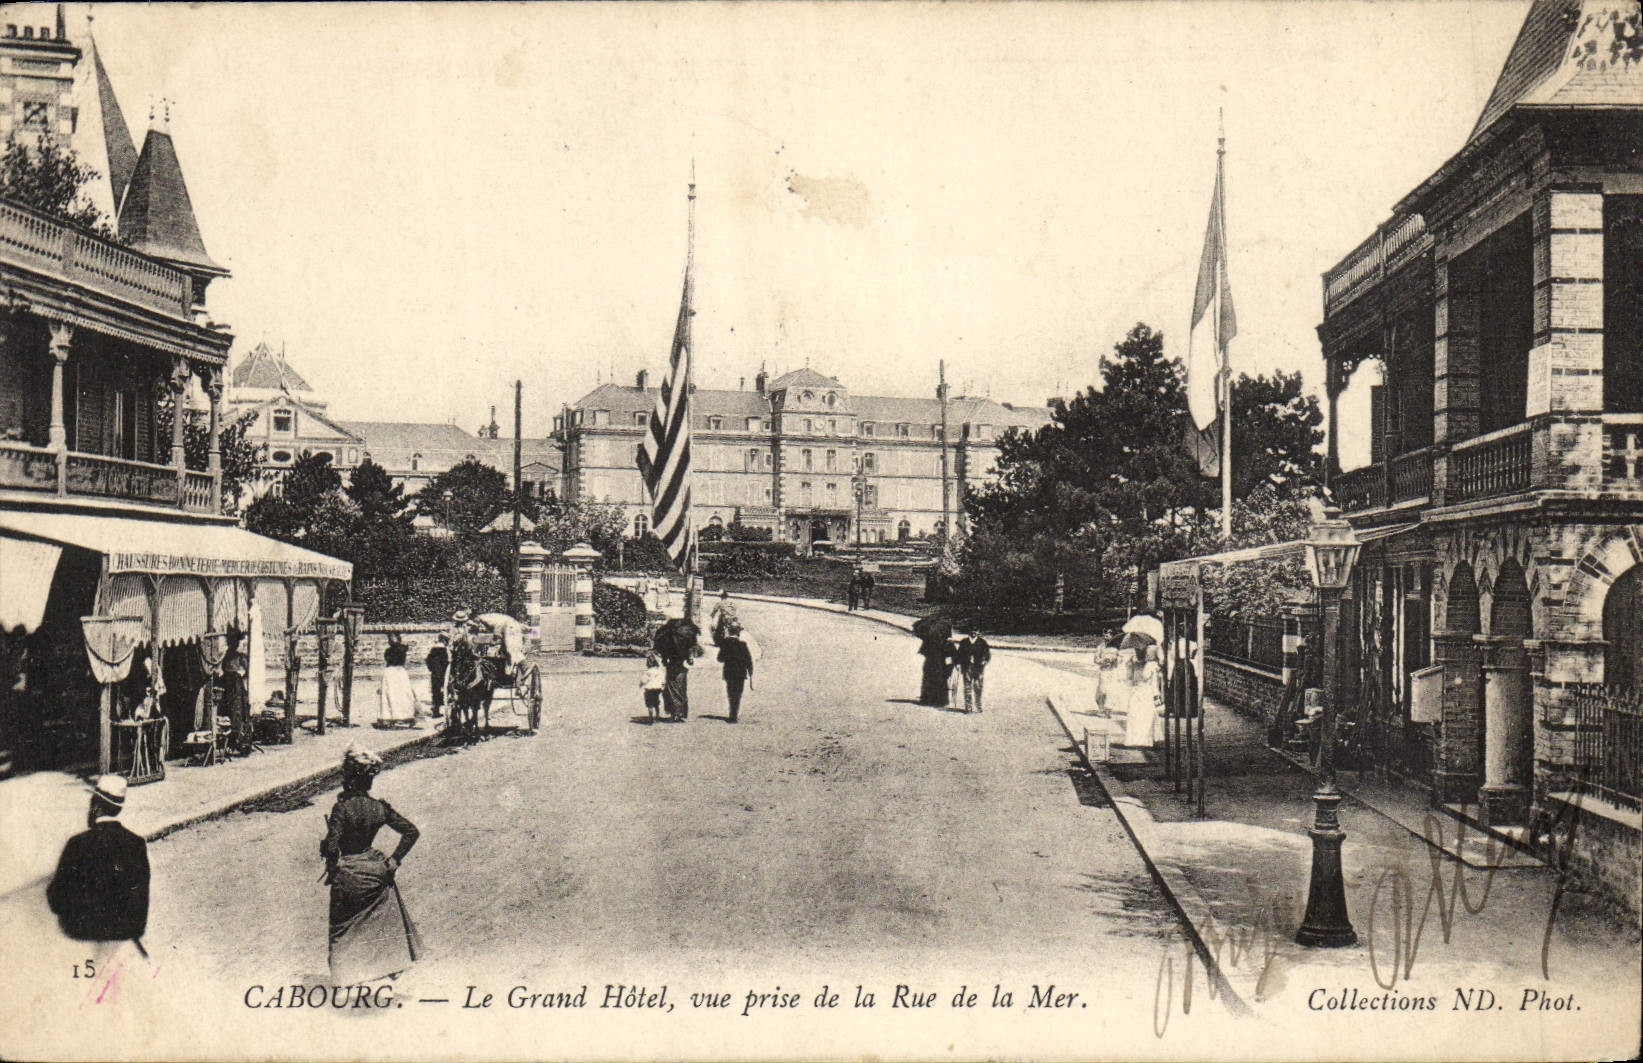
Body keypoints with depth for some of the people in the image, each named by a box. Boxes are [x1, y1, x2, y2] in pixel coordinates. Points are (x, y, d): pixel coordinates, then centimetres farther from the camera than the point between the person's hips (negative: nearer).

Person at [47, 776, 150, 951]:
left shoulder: (78, 844, -15)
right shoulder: (138, 843, -7)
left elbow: (56, 901, -8)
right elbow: (142, 895, 3)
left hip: (84, 929, -2)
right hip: (131, 928, 2)